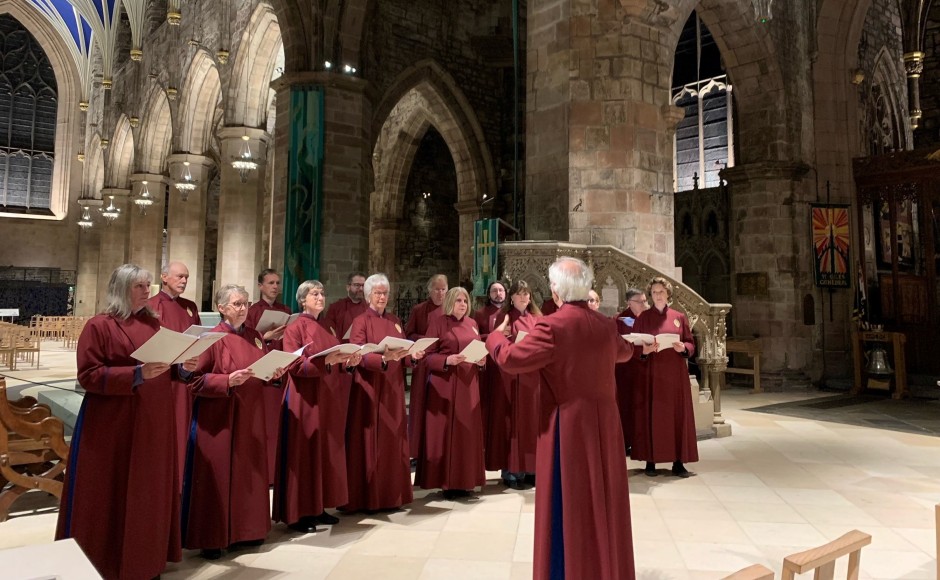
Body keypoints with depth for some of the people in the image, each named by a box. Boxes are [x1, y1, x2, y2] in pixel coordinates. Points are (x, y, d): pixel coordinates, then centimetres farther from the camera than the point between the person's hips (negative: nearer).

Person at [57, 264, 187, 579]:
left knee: (149, 490, 13)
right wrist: (137, 374, -24)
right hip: (112, 425, -6)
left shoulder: (153, 323, 10)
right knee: (111, 493, 4)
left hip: (153, 421, 6)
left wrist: (182, 365, -4)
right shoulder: (99, 326, -8)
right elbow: (88, 375, -14)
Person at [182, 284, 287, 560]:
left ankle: (245, 530, 25)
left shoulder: (255, 337, 9)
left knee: (248, 473, 12)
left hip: (250, 417, 6)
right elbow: (196, 379, -12)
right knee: (217, 476, 0)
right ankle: (211, 538, 13)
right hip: (218, 419, -6)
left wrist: (275, 374, -5)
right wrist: (228, 380, -25)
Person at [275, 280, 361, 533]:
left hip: (328, 398, 8)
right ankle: (298, 513, 5)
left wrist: (348, 361, -3)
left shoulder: (327, 328, 15)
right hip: (305, 399, -7)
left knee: (327, 452, 10)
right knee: (304, 454, -3)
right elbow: (294, 365, -17)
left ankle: (318, 508, 19)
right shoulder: (295, 328, -6)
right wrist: (326, 361, -28)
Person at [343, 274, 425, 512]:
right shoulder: (360, 322, -5)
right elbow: (358, 357, -16)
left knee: (393, 441, 9)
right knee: (370, 442, -2)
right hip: (369, 389, -6)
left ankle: (390, 495, 20)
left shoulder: (395, 321, 13)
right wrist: (384, 358, -32)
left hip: (393, 389, 6)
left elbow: (403, 354, 13)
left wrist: (413, 356, -9)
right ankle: (367, 498, 7)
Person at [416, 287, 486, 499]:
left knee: (467, 431, 7)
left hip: (469, 384, 5)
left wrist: (482, 360, -3)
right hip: (445, 386, -5)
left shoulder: (472, 324, 12)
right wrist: (447, 360, -23)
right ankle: (447, 483, 7)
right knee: (446, 431, -2)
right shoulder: (438, 323, -4)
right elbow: (428, 356, -7)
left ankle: (464, 481, 17)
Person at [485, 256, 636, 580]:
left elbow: (510, 359, -17)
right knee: (602, 499, 18)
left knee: (568, 504, 6)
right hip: (603, 423, 6)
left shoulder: (552, 326, -19)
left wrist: (496, 336, 3)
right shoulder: (605, 325, 2)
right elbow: (625, 352, 23)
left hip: (568, 427, -6)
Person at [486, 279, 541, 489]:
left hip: (534, 375, 5)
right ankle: (510, 470, 3)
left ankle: (529, 467, 16)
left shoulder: (537, 317, 13)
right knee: (513, 422, -3)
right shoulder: (503, 316, 0)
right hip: (511, 376, -4)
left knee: (532, 421, 7)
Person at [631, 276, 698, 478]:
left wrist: (683, 348, -13)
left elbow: (691, 344, 8)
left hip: (675, 375, 2)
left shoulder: (679, 317, 8)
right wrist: (644, 351, -20)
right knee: (651, 416, -1)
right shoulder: (642, 318, 2)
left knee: (677, 415, 2)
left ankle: (678, 462, 8)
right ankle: (650, 461, 6)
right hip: (651, 374, -2)